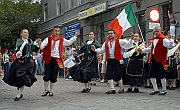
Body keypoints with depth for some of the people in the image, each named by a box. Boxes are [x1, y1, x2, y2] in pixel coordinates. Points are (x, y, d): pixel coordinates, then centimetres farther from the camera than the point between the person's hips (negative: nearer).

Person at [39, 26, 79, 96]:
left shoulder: (62, 40, 8)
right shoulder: (48, 39, -1)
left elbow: (69, 42, 22)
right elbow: (42, 46, -9)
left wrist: (75, 36, 19)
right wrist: (40, 44, -28)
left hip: (57, 61, 2)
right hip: (49, 60, -2)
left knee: (53, 77, 5)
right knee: (47, 76, 1)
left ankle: (51, 91, 18)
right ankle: (46, 90, 17)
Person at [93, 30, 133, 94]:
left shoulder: (119, 41, -1)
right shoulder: (106, 42, 11)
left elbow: (128, 45, -3)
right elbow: (102, 50, 13)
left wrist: (131, 39, -16)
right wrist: (95, 50, 1)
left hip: (116, 60, -4)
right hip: (109, 60, 4)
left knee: (118, 74, 1)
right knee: (109, 75, -3)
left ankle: (121, 88, 20)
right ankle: (112, 89, 2)